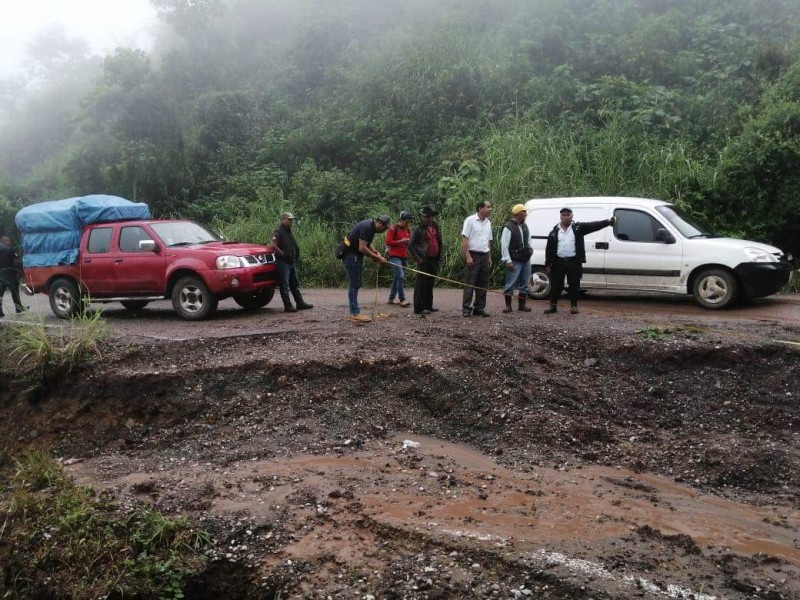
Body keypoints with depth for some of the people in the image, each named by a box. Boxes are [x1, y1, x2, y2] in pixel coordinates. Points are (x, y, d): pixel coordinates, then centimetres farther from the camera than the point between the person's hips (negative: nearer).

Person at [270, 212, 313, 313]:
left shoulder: (289, 232, 18)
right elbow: (274, 245, -20)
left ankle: (300, 303, 18)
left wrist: (296, 257, 16)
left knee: (295, 284, 13)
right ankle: (288, 306, -3)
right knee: (285, 285, -5)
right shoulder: (278, 232, -10)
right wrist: (283, 254, -19)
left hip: (292, 262, 9)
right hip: (283, 263, -9)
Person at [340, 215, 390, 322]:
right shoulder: (367, 227, -21)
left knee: (355, 285, 11)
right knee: (354, 285, -8)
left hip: (355, 256, 10)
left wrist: (375, 252, 4)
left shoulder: (370, 226, 9)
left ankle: (354, 313, 15)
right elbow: (362, 248, -26)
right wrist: (377, 258, -18)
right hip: (351, 256, -10)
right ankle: (355, 314, -7)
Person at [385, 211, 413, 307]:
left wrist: (408, 242, 6)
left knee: (397, 278, 10)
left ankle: (391, 298, 19)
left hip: (404, 257, 8)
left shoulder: (407, 230, 16)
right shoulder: (393, 228, -6)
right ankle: (402, 299, -19)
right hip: (395, 257, -8)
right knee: (401, 277, -18)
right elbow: (388, 242, -11)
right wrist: (400, 241, -17)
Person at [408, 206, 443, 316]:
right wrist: (417, 258, -13)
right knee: (421, 284, -5)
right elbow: (411, 245, -8)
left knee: (430, 284, 13)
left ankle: (428, 306, 22)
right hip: (424, 261, -6)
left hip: (434, 260, 6)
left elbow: (439, 243, 21)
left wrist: (439, 257, 12)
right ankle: (419, 308, -2)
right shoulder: (419, 229, -6)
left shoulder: (436, 228, 12)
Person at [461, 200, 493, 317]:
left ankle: (479, 308, 15)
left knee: (483, 284, 8)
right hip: (473, 255, -7)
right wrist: (468, 256, -17)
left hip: (484, 256, 7)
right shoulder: (470, 220, -7)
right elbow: (464, 239, -11)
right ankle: (466, 309, -1)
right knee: (469, 283, -5)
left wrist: (489, 258, 15)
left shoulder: (488, 223, 14)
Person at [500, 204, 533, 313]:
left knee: (524, 283, 10)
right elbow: (504, 245, -16)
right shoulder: (508, 227, -13)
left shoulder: (525, 226, 12)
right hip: (515, 261, -8)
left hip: (526, 260, 8)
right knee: (511, 283, -4)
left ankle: (522, 305, 18)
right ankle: (508, 305, 5)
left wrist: (530, 250, 14)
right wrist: (508, 260, -19)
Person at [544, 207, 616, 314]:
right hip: (558, 262, 1)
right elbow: (549, 248, 7)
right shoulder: (555, 231, 7)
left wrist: (608, 222, -19)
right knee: (555, 285, 6)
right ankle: (553, 306, 16)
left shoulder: (578, 228, 4)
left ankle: (574, 306, 16)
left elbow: (593, 225, -7)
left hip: (574, 262, -1)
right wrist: (548, 264, 3)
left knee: (574, 286, 5)